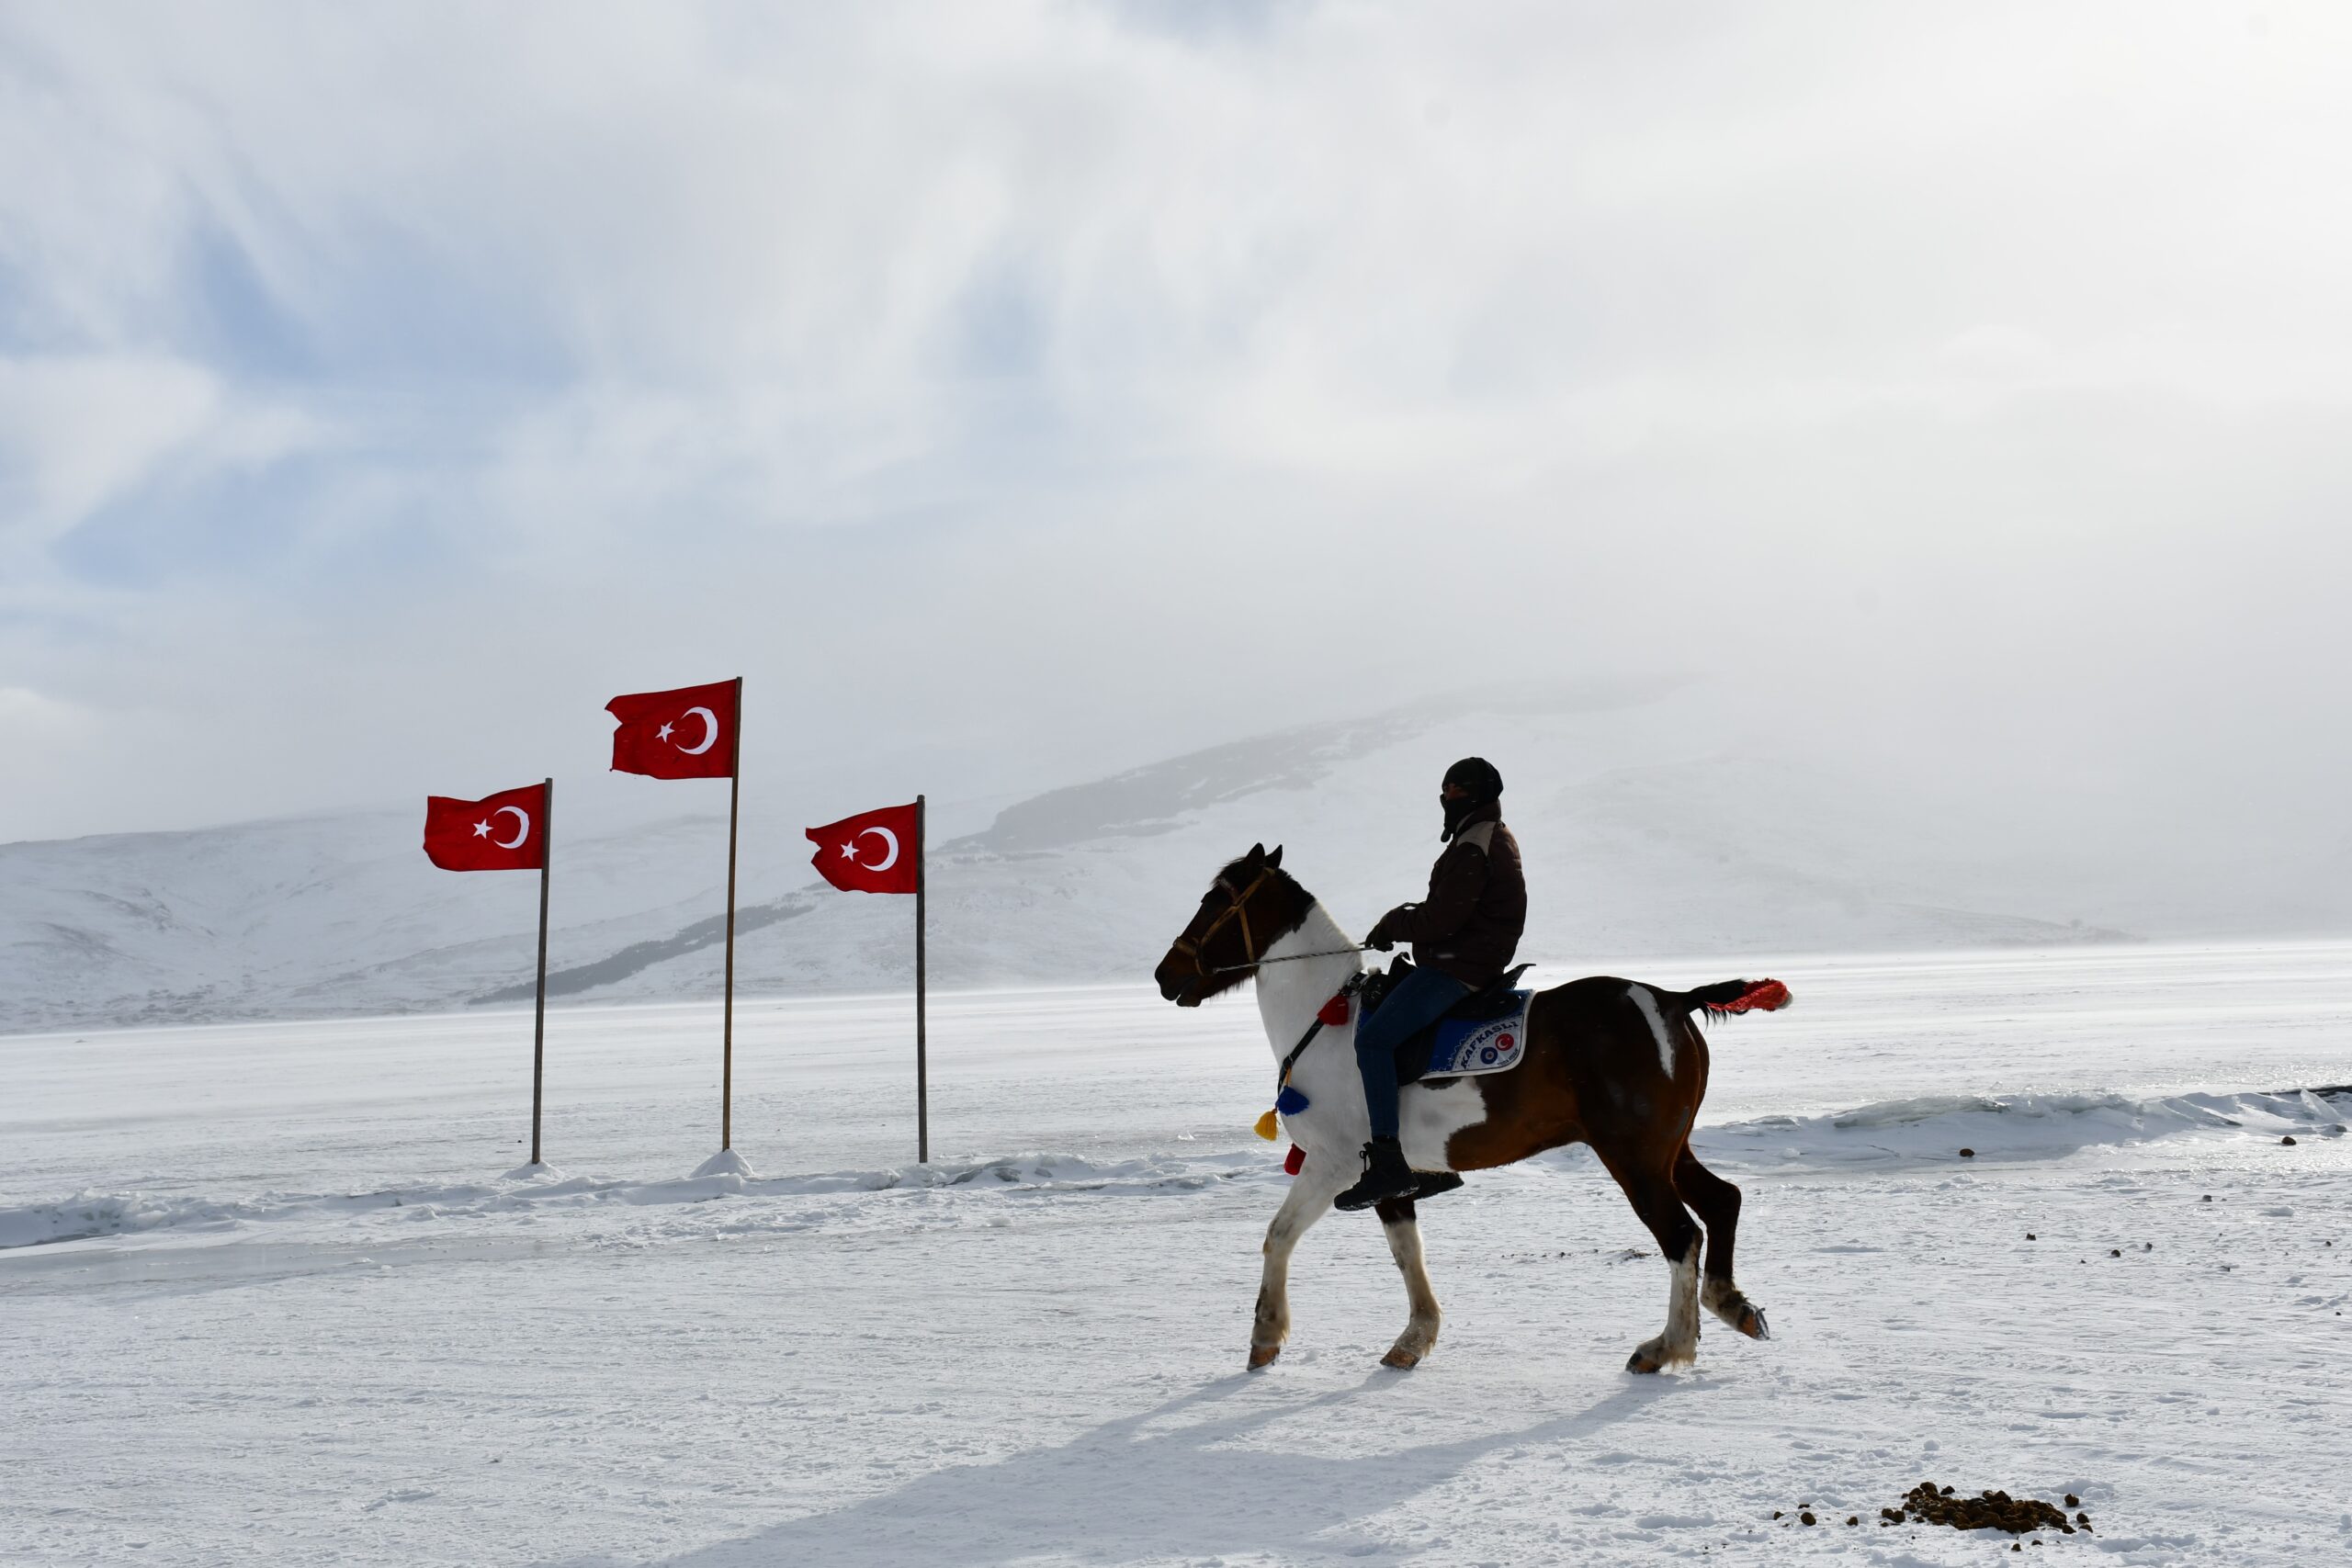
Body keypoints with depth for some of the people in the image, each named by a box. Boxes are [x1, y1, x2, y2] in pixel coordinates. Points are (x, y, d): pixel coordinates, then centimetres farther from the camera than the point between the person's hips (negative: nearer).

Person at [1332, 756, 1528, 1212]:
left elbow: (1441, 920, -22)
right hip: (1477, 963, 12)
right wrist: (1407, 915, 13)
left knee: (1373, 1037, -20)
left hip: (1458, 967, -12)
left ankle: (1388, 1161, -26)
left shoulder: (1472, 849, -16)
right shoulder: (1499, 840, 19)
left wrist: (1393, 926, -6)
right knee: (1382, 1032, 22)